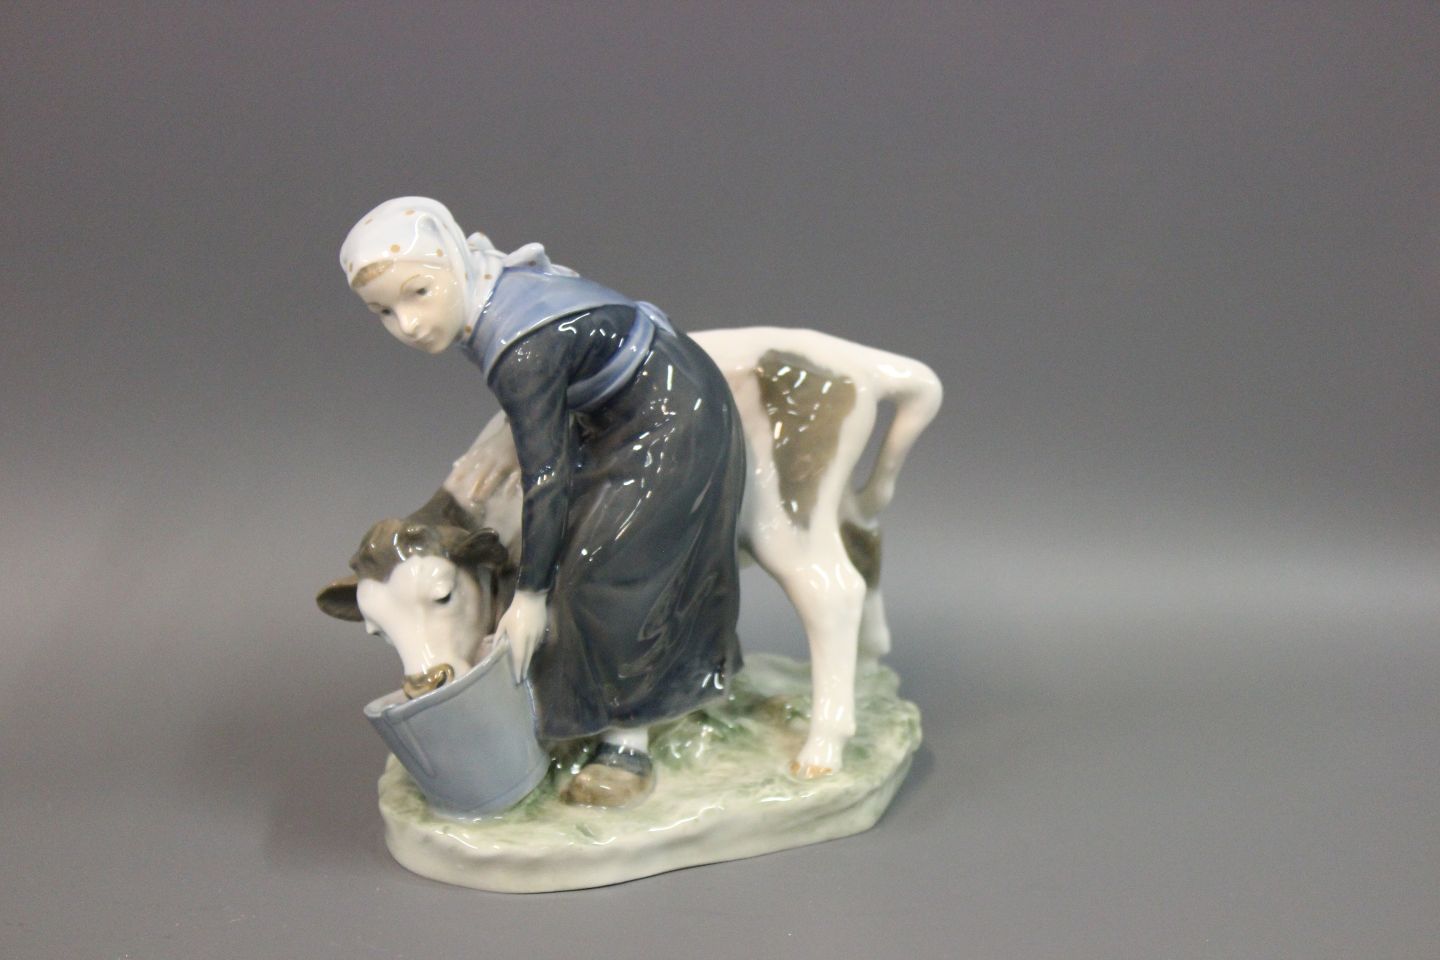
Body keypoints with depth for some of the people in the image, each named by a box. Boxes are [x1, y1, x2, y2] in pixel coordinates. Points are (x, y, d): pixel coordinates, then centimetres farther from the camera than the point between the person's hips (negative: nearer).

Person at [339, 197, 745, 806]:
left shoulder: (521, 353, -32)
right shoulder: (496, 290, -5)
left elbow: (544, 477, -29)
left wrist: (530, 594, -22)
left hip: (671, 429, -10)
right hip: (626, 421, 10)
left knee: (609, 573, -8)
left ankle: (628, 745, 5)